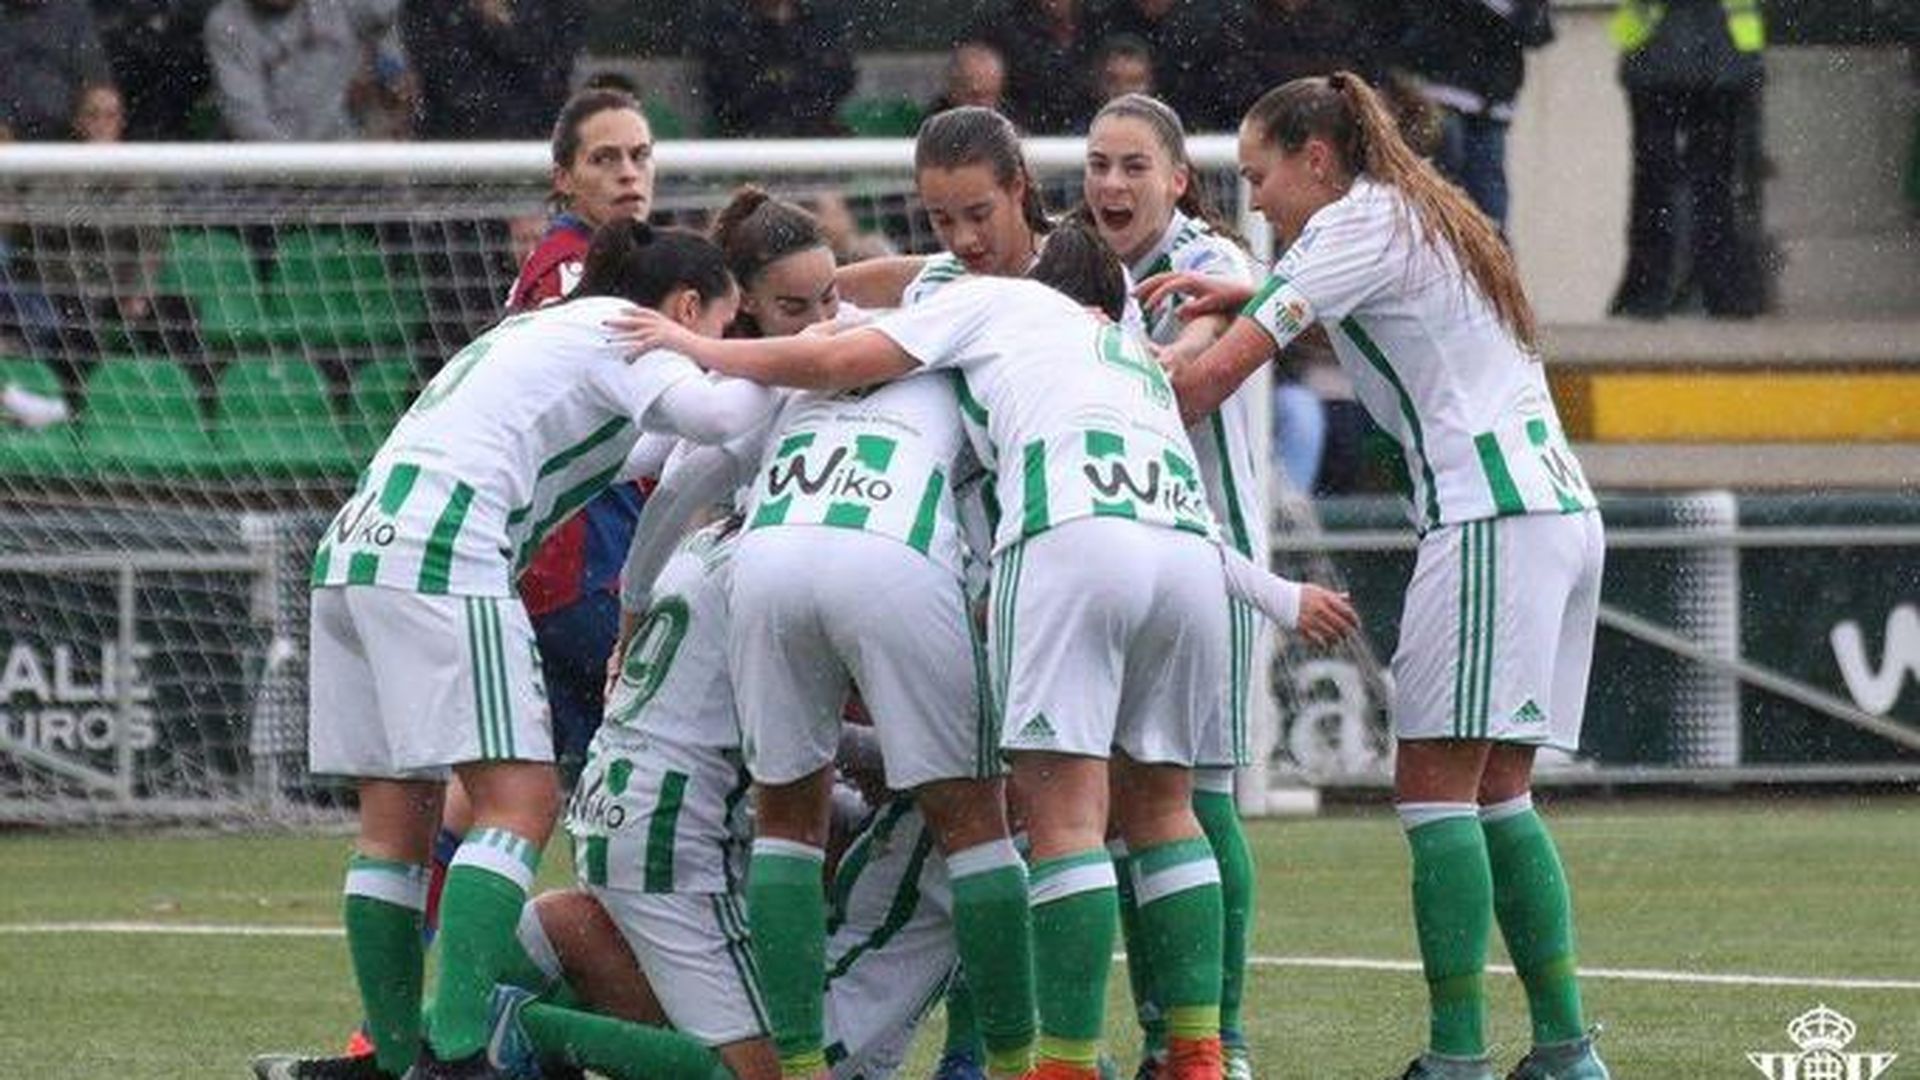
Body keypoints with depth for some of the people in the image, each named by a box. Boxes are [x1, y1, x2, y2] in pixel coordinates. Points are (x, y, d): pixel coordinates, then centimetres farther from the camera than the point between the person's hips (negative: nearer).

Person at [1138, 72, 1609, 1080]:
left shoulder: (1357, 223, -5)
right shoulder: (1422, 215, 22)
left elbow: (1218, 371, -11)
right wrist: (1242, 294, 24)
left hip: (1488, 517, -9)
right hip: (1560, 510, 9)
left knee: (1435, 786, -10)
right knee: (1496, 794, 9)